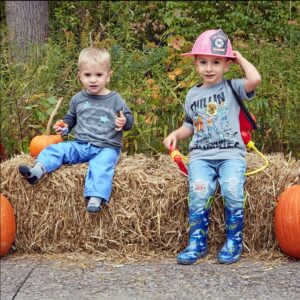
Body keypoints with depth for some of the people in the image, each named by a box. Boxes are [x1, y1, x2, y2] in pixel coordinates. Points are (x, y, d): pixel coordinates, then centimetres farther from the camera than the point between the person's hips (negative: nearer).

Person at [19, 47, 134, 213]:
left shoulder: (115, 100, -1)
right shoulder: (78, 99, 10)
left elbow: (129, 118, 6)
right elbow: (71, 117, 26)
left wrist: (124, 122, -18)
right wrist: (64, 126, 5)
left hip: (107, 148, -5)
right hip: (80, 145, 5)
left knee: (101, 163, -35)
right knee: (56, 149, -13)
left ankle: (96, 198, -49)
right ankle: (38, 170, -34)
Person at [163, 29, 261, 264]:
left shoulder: (232, 88, 6)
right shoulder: (193, 95, 19)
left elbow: (255, 79, -16)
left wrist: (240, 58, 1)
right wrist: (176, 134, 9)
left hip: (231, 153, -2)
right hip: (201, 155, 2)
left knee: (232, 190, -27)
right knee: (199, 192, -25)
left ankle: (234, 242, -8)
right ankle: (197, 243, -12)